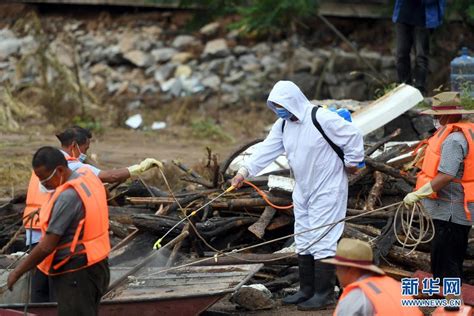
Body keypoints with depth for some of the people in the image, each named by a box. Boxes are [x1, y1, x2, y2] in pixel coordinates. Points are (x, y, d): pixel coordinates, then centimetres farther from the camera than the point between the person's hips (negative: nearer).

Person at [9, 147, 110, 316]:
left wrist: (18, 271, -13)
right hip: (95, 265, 10)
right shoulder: (87, 176, 3)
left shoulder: (67, 196, -24)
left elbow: (47, 246, -23)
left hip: (76, 274, -10)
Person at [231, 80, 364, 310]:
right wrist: (244, 171, -14)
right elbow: (266, 149, -3)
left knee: (322, 240, -9)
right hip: (303, 191, 8)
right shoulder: (283, 125, 4)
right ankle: (307, 290, 21)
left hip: (327, 190, -8)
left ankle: (324, 293, -4)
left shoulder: (322, 119, -21)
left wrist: (351, 162, -7)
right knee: (303, 240, 12)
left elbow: (353, 137, -17)